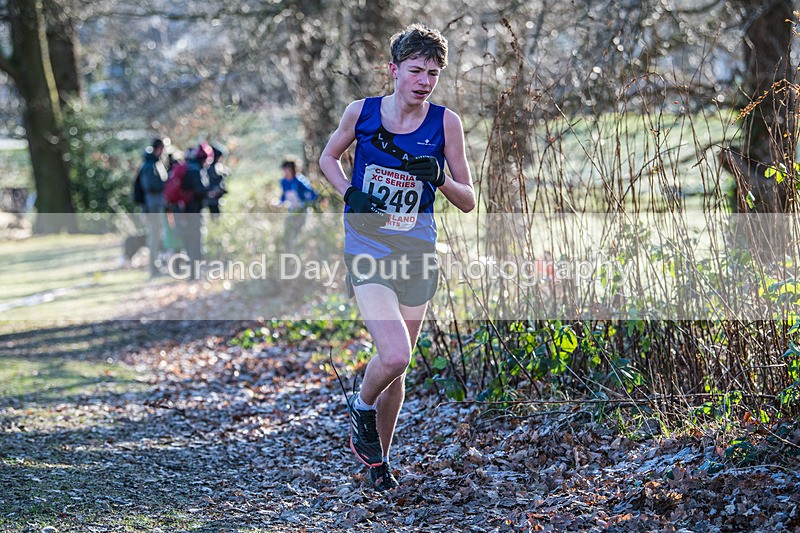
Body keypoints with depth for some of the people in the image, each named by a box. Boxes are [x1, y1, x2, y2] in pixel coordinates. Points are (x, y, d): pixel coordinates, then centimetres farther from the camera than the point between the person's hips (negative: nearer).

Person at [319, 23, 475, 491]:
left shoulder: (446, 122, -4)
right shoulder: (362, 112, -4)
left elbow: (469, 202, 1)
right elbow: (329, 158, 15)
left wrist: (438, 179, -20)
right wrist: (350, 193, -4)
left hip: (417, 251, 2)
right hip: (368, 247, -2)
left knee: (397, 366, 12)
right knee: (394, 355, -20)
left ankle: (378, 456, 34)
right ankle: (362, 407, 14)